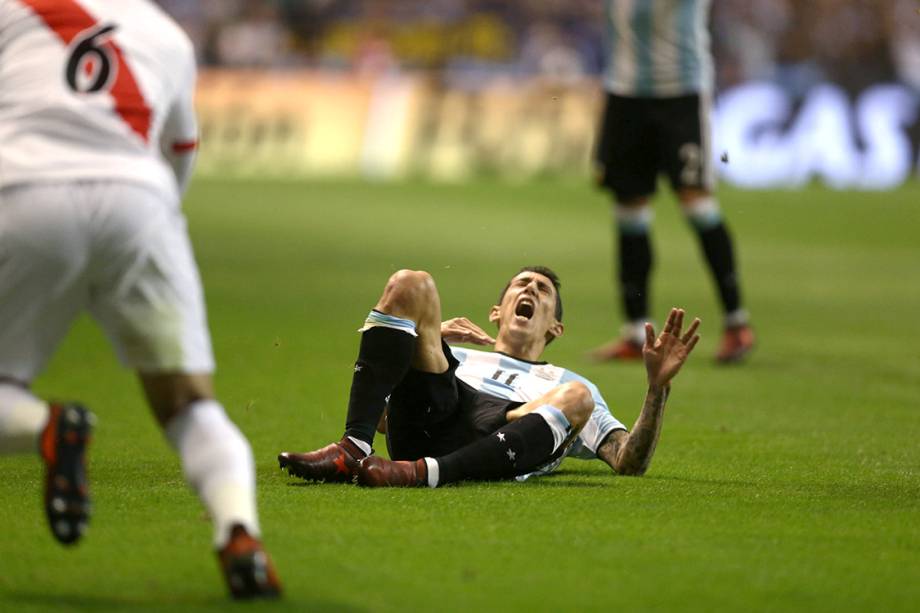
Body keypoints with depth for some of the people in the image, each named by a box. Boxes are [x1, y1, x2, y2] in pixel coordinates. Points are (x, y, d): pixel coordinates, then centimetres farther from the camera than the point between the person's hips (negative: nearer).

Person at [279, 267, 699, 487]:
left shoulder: (569, 385, 39)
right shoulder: (460, 357, 43)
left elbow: (631, 463, 22)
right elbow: (382, 406, 28)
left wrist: (658, 385, 8)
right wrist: (428, 338, 16)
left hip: (489, 449, -2)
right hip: (427, 419, 2)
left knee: (577, 398, -30)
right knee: (410, 284, -10)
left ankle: (426, 472, -45)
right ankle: (354, 449, -29)